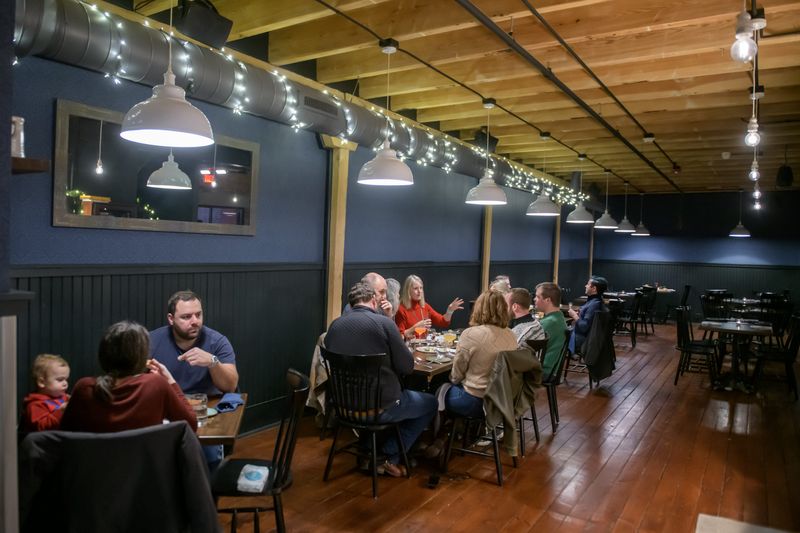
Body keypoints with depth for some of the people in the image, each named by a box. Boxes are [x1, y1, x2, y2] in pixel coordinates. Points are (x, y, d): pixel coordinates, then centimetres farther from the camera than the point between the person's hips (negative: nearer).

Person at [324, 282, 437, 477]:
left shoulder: (334, 325, 0)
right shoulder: (383, 322, -15)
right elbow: (407, 367, -12)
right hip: (380, 406, -6)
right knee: (431, 403, 18)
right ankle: (390, 457, 14)